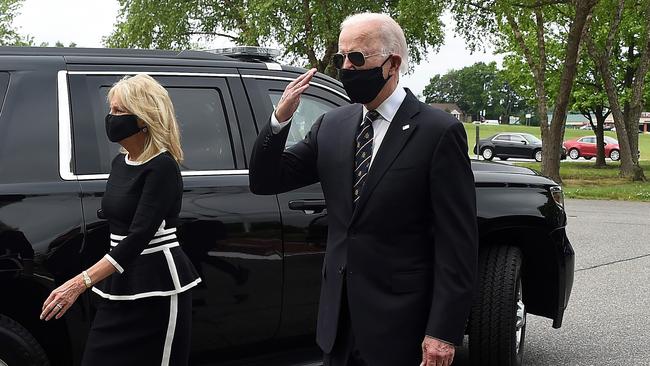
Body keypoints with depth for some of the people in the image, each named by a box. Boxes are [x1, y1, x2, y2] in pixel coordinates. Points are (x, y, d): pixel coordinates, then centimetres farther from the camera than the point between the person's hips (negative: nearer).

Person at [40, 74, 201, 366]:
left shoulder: (163, 167, -15)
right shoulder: (119, 162, 10)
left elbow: (140, 235, -24)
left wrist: (81, 282, -30)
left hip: (157, 286, -8)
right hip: (119, 284, 8)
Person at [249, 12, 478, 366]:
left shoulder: (438, 132, -10)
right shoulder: (332, 124, 6)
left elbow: (457, 242, -12)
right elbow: (265, 181, 7)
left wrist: (444, 332, -16)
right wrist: (280, 118, -10)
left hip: (400, 327, -5)